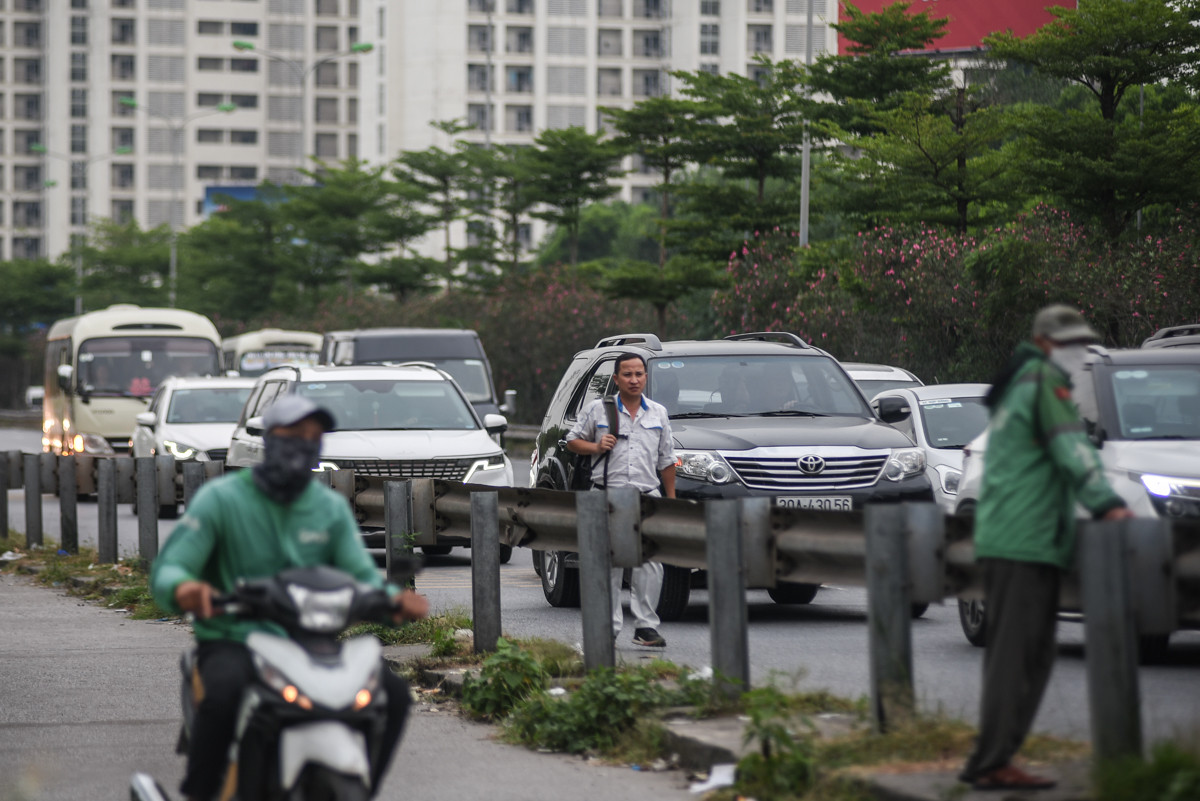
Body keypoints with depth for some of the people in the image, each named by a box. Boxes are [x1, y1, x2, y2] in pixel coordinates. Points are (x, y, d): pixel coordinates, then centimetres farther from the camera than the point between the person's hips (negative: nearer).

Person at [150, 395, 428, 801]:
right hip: (232, 641, -4)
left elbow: (361, 575, 5)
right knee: (224, 693, -39)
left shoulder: (331, 508, 10)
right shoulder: (220, 498, -4)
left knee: (393, 692, -16)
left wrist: (395, 598, -20)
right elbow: (166, 569, -11)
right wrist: (183, 587, -37)